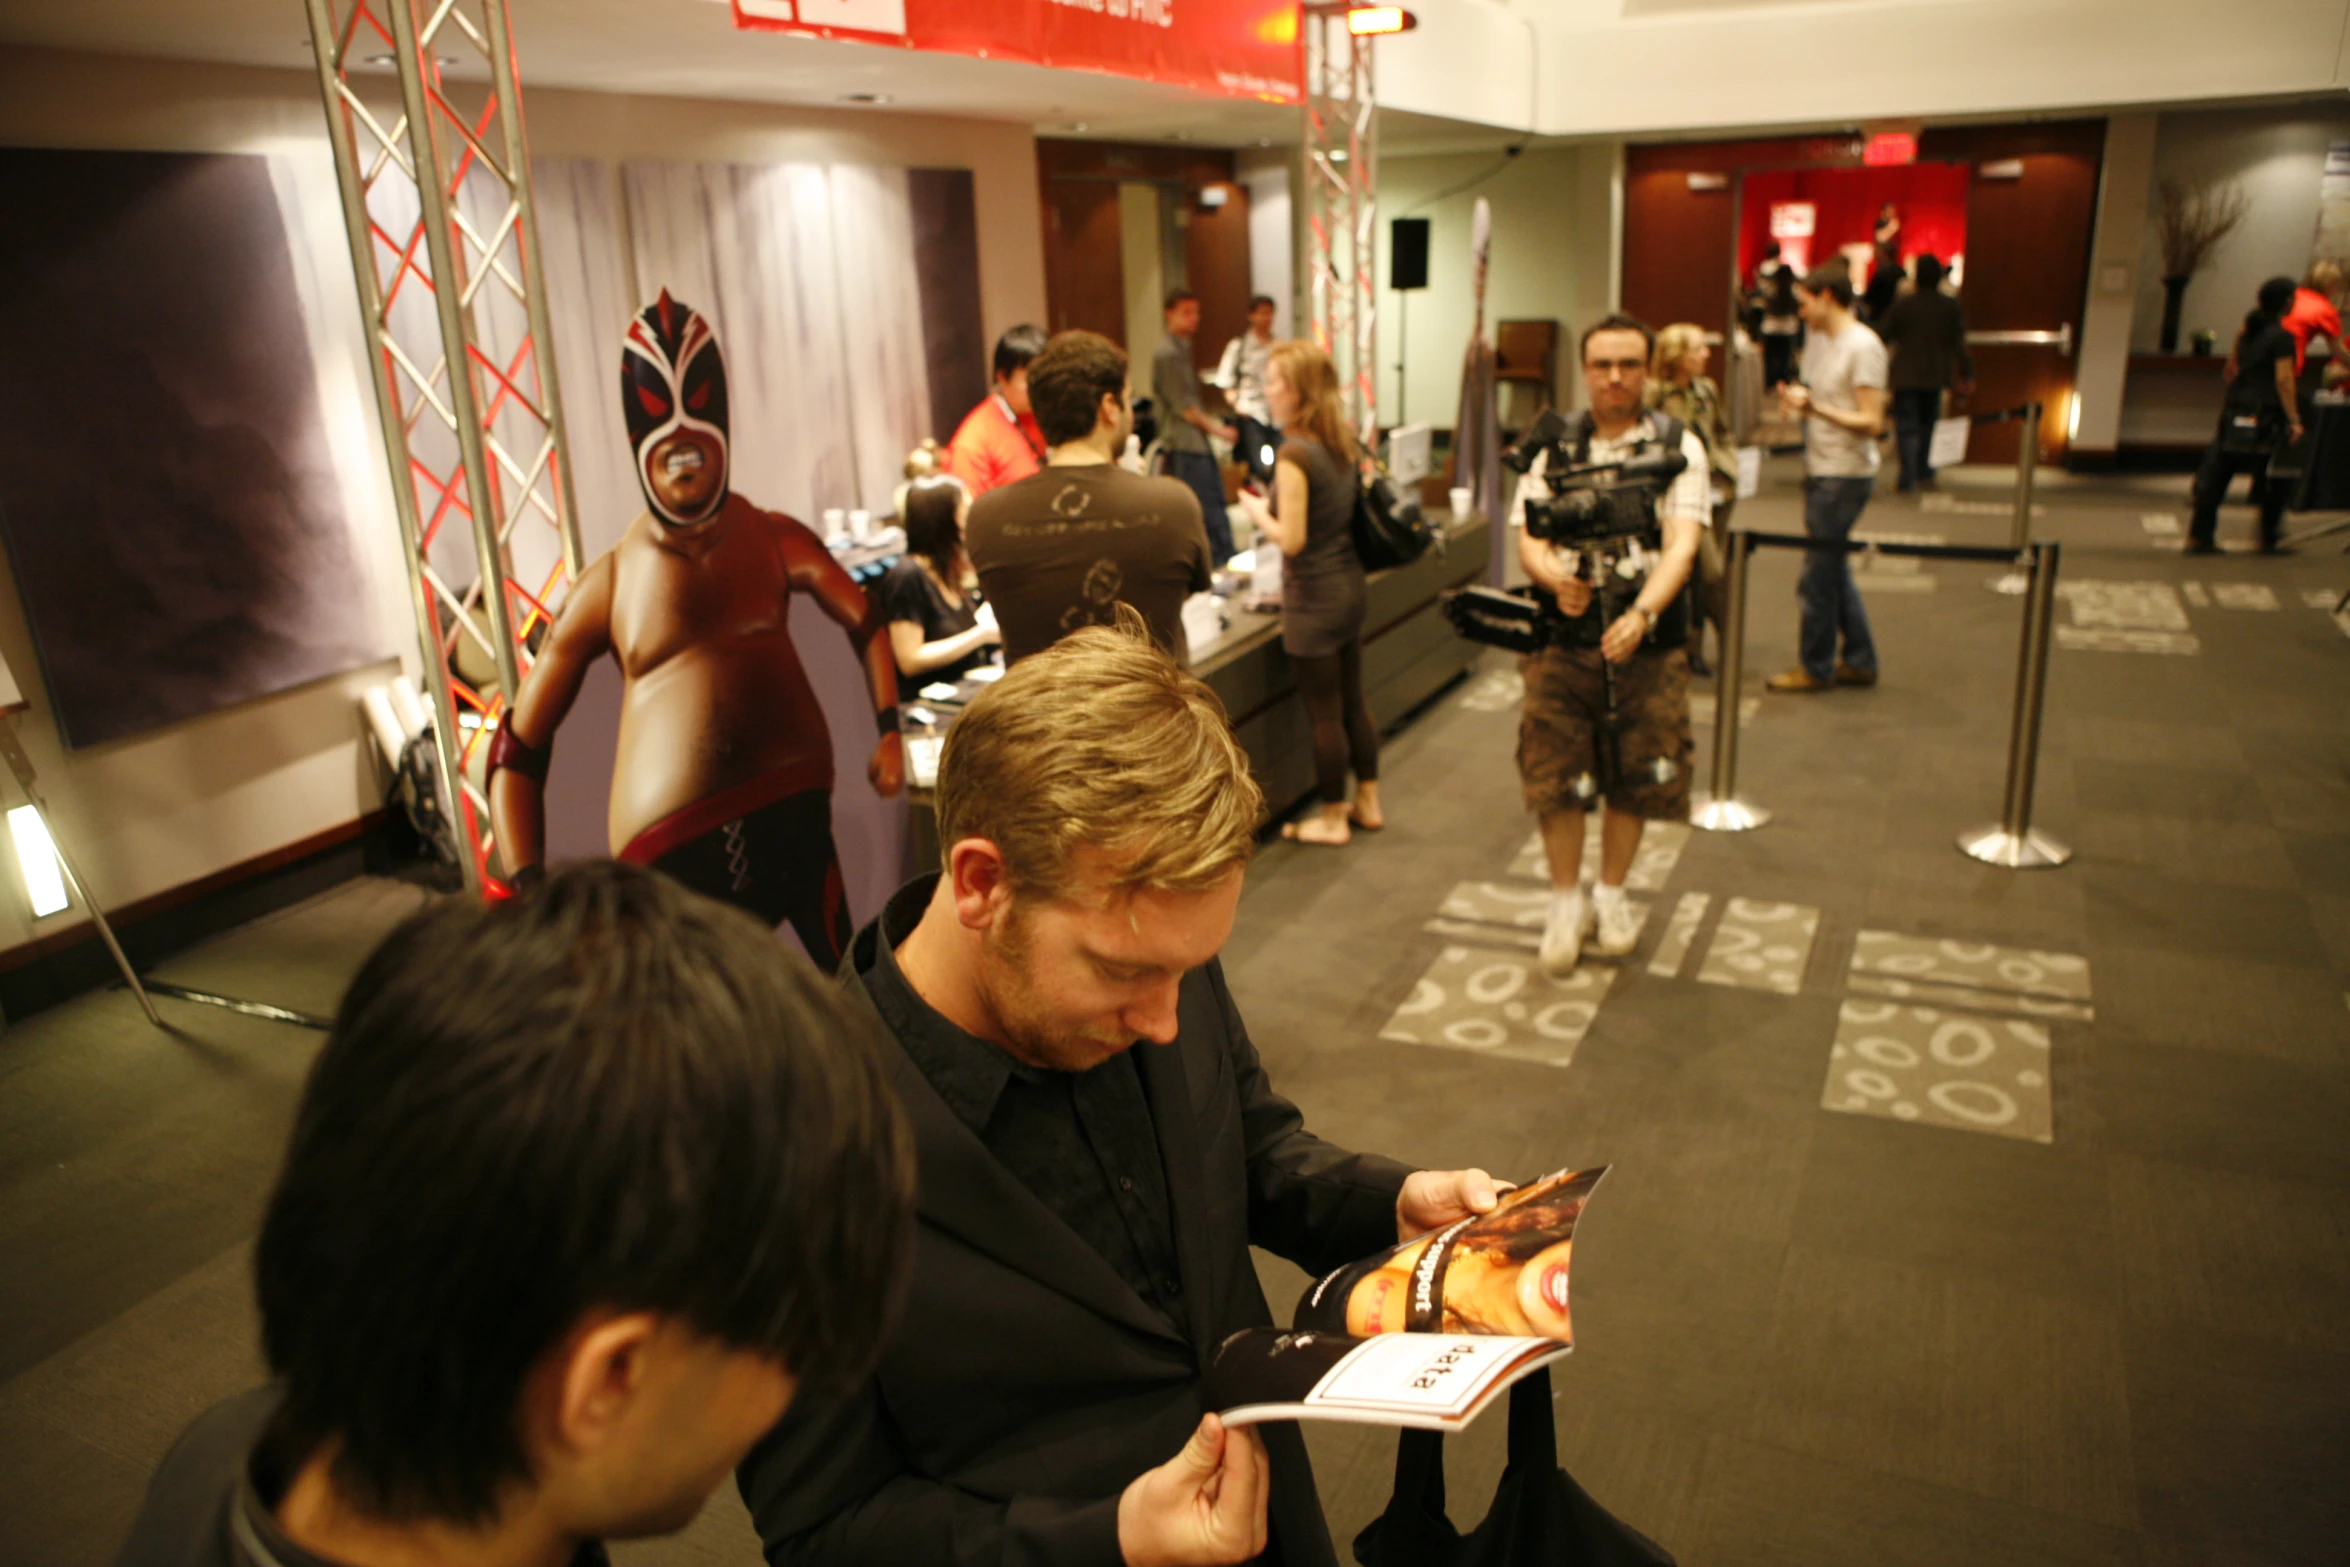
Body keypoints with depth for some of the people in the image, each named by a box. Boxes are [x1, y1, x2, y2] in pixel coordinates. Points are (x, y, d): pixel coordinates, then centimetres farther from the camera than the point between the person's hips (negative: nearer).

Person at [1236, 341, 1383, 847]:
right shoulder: (1345, 444, 4)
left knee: (1324, 713, 4)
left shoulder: (1294, 455, -21)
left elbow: (1292, 539, -22)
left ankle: (1332, 819, 17)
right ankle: (1367, 803, 32)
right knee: (1353, 701, 19)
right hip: (1350, 587, 8)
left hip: (1313, 600, -8)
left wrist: (1257, 512, -5)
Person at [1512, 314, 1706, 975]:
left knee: (1636, 774, 8)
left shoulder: (1678, 447, 0)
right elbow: (1529, 540, -2)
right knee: (1555, 773, 0)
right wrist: (1557, 578, -26)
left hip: (1646, 640, 0)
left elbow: (1680, 545, -12)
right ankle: (1566, 901, 21)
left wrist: (1641, 613, -30)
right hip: (1563, 634, 0)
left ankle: (1612, 894, 31)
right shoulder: (1553, 445, 5)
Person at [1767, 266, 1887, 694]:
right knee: (1834, 569, 15)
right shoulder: (1819, 338, 12)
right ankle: (1858, 662, 25)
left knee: (1818, 576, -3)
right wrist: (1798, 400, 3)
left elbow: (1872, 422, -19)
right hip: (1820, 470, 9)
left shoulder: (1863, 346, -15)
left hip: (1845, 475, -9)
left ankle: (1816, 667, 10)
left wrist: (1815, 407, -27)